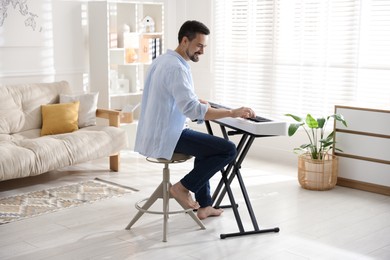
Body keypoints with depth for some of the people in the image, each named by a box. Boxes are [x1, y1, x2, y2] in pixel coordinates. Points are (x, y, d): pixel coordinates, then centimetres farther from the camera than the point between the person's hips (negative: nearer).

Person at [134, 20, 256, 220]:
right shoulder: (176, 68, -20)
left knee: (207, 145, 31)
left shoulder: (162, 60, 12)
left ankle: (203, 205, 30)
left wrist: (195, 101, 27)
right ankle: (183, 187, -1)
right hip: (167, 137, -10)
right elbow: (192, 111, -31)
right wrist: (232, 112, -28)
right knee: (228, 150, -11)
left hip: (153, 134, 10)